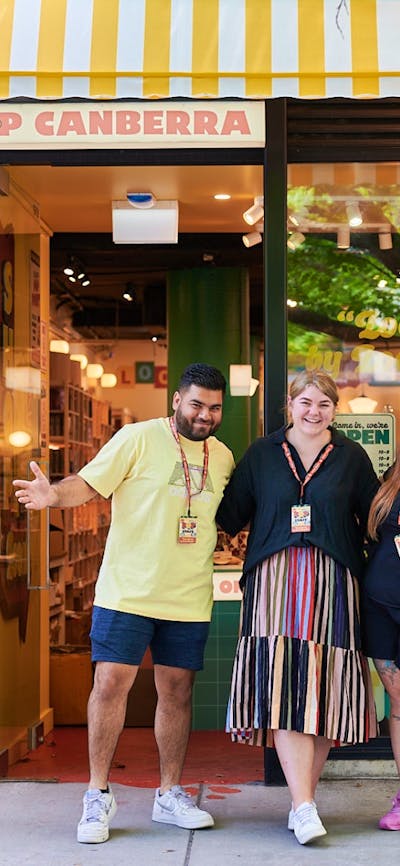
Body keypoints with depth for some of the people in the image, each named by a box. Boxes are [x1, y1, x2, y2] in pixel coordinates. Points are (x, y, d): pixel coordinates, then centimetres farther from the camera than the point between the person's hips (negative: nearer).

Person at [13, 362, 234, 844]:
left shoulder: (222, 457, 10)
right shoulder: (138, 438, -6)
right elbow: (88, 483, -13)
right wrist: (53, 495, -32)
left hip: (189, 598, 4)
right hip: (127, 590, -4)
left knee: (177, 691, 9)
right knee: (111, 682, -5)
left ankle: (170, 795, 22)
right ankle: (98, 795, 9)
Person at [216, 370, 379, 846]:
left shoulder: (351, 457, 10)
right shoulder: (262, 453, 11)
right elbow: (232, 512, 12)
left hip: (332, 583, 1)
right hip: (276, 579, -1)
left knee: (324, 690, -1)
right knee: (284, 687, -12)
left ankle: (302, 798, 11)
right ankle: (304, 806, -13)